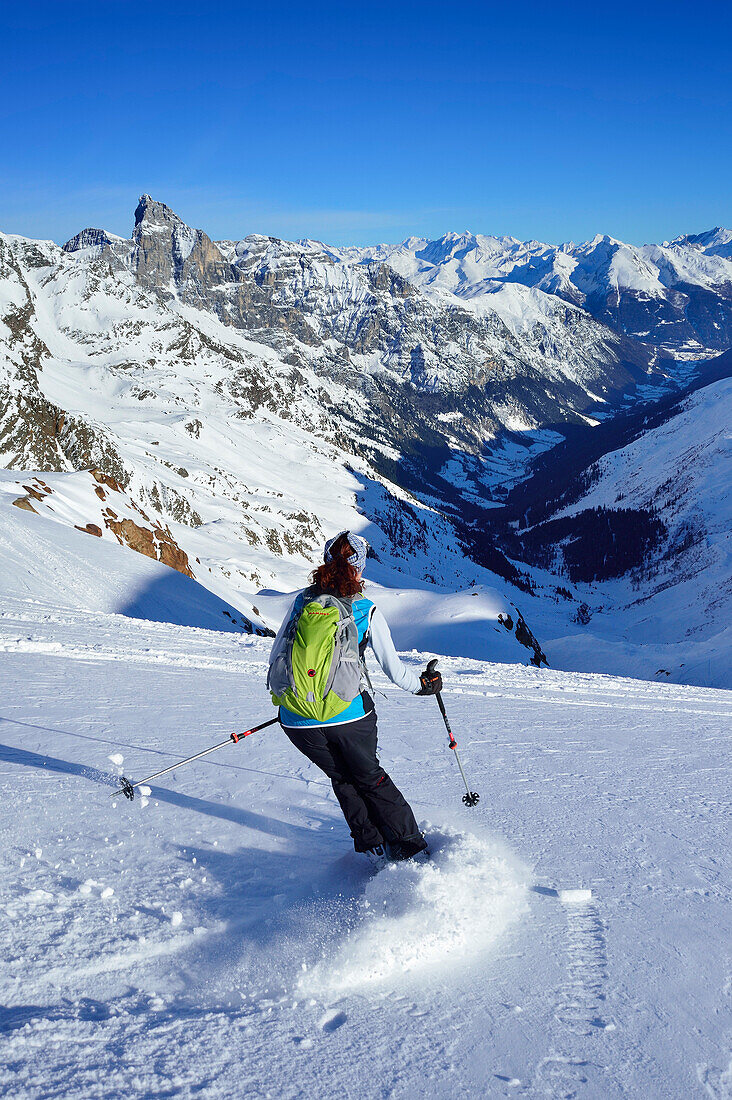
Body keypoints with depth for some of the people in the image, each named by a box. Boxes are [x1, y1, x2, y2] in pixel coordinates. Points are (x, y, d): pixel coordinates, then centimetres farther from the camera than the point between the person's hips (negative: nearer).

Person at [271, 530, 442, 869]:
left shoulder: (301, 600, 0)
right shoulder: (367, 611, -5)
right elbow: (394, 669, 0)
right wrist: (424, 684, 19)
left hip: (299, 721, 1)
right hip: (351, 716, -1)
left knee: (342, 779, 26)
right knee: (371, 778, 23)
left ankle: (375, 848, 28)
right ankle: (411, 848, 28)